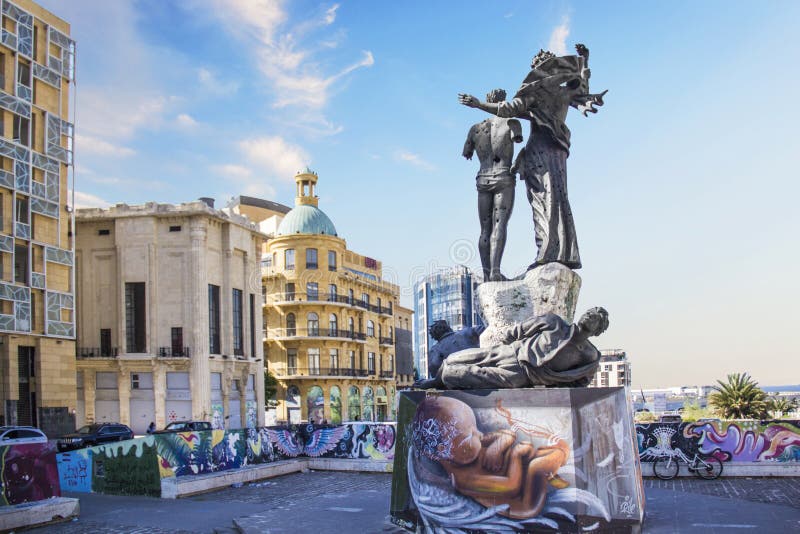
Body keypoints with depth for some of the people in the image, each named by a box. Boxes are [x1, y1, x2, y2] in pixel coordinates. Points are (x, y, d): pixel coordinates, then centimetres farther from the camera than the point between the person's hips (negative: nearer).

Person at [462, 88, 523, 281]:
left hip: (483, 180, 4)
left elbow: (467, 153, 21)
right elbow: (517, 138, -9)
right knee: (500, 225, -14)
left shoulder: (476, 128, 13)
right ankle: (495, 271, -28)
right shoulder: (511, 122, 3)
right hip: (503, 179, -4)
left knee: (485, 230, 4)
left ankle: (486, 274, -5)